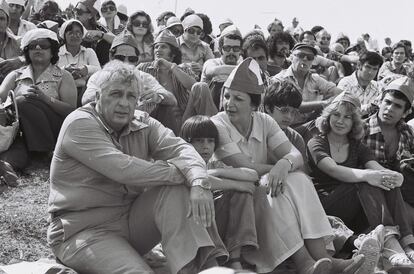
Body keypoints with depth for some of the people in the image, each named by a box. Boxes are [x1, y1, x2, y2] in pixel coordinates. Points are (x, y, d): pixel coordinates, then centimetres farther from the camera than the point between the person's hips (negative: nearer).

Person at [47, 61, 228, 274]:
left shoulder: (143, 124, 6)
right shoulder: (79, 124, -14)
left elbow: (180, 149, -9)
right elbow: (123, 169, -26)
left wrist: (198, 183, -31)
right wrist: (180, 172, -20)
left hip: (132, 220, 6)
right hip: (84, 231, -6)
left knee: (175, 188, -17)